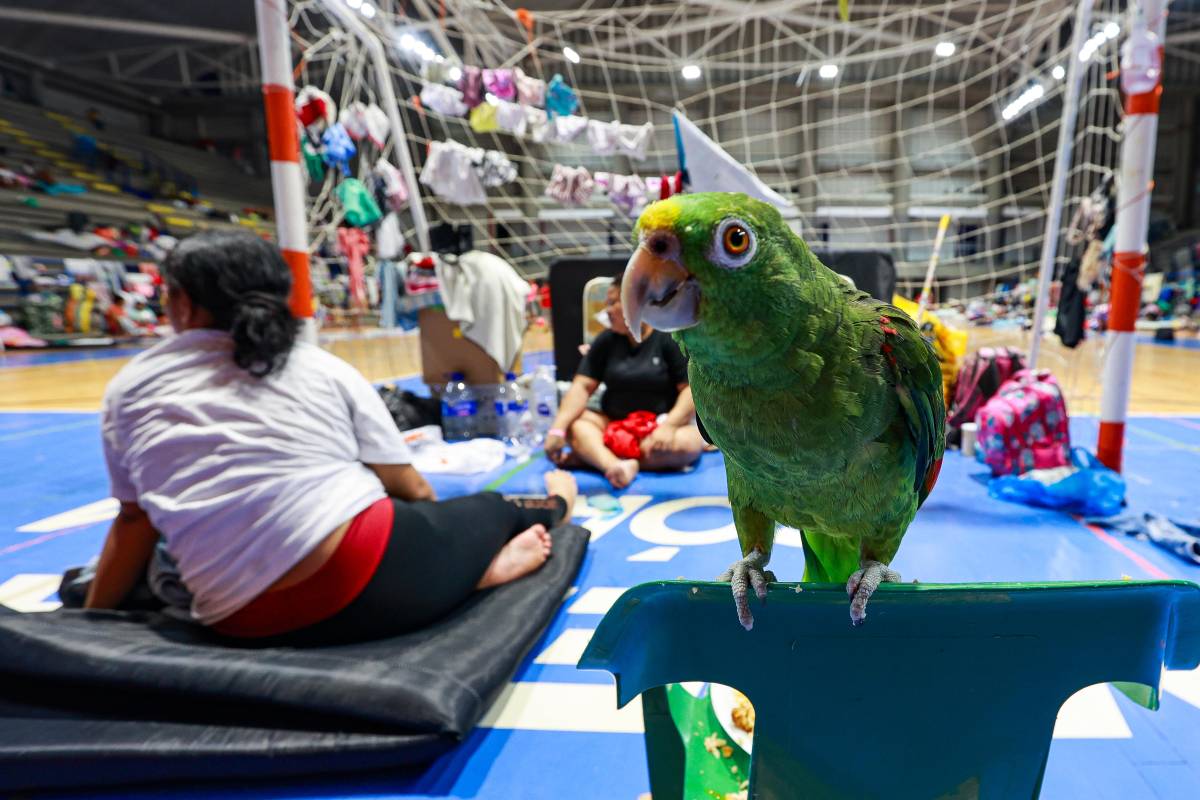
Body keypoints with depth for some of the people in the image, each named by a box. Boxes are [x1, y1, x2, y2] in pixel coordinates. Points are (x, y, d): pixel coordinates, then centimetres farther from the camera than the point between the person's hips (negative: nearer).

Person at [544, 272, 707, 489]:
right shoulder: (606, 341, 6)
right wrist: (558, 429, -17)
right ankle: (616, 466, -49)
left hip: (661, 424, -3)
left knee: (688, 444, -34)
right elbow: (582, 386, -3)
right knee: (575, 424, -22)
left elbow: (692, 388, -11)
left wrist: (669, 425, -27)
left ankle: (591, 456, -33)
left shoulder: (670, 339, -4)